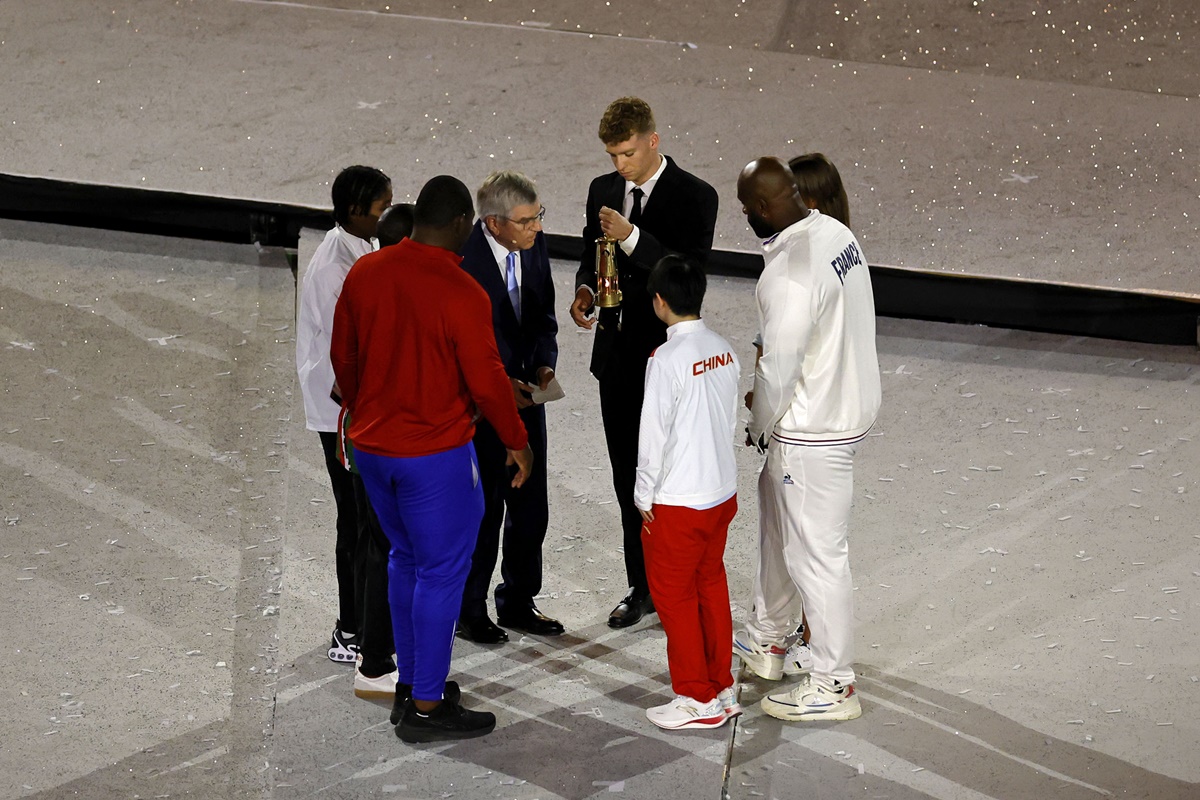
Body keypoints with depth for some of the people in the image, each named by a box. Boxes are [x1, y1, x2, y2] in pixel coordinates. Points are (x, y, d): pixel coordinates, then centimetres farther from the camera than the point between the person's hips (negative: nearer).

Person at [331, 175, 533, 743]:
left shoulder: (365, 272, -1)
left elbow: (343, 356, 9)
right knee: (441, 571, 3)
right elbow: (486, 380, -16)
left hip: (371, 444, 7)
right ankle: (425, 708, 6)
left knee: (405, 558, 21)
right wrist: (517, 441, -1)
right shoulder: (460, 293, -20)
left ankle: (410, 683, 28)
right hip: (435, 451, -7)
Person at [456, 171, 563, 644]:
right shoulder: (460, 259, -21)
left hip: (522, 391, 6)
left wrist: (544, 365, -6)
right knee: (483, 508, 2)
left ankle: (517, 603, 29)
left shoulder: (534, 246, -2)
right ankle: (469, 611, 19)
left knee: (531, 506, 13)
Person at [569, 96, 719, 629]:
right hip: (616, 357, 6)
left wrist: (631, 238, -28)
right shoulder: (603, 190, 8)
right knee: (629, 480, 12)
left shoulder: (694, 197, -10)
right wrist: (585, 290, -5)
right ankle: (643, 587, 22)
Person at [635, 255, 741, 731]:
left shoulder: (667, 358, -20)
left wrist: (645, 496, -7)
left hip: (677, 502, -7)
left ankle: (697, 699, 11)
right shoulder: (724, 351, 2)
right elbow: (729, 421, 9)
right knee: (711, 586, 18)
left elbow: (653, 434, -17)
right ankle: (722, 689, 25)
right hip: (723, 492, 7)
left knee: (673, 594, 6)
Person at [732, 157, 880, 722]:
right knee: (776, 512, 27)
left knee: (815, 553, 1)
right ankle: (767, 639, 42)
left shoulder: (788, 273, -27)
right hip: (850, 399, 10)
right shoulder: (836, 233, 2)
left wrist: (760, 427, -3)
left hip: (813, 431, -10)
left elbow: (779, 364, -22)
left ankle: (832, 686, 12)